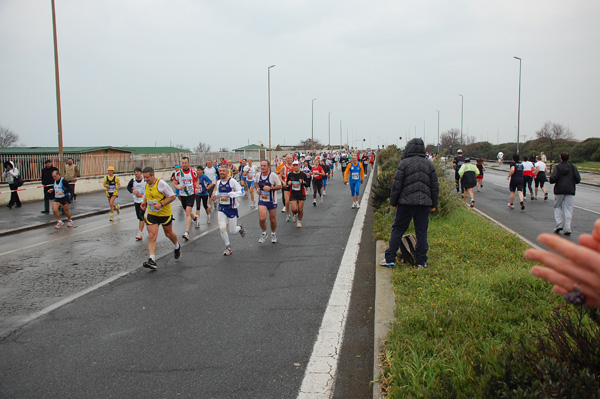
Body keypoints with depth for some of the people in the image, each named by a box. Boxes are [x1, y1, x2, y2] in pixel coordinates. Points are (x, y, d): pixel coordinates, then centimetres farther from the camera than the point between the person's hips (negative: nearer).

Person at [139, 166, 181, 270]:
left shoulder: (161, 183, -19)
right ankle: (152, 260, -13)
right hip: (151, 214, 5)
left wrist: (161, 204, -25)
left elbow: (173, 196, -16)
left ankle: (177, 247, 47)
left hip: (165, 214, -4)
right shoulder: (147, 184, 2)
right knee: (151, 236, -9)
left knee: (168, 233, 16)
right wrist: (144, 202, 2)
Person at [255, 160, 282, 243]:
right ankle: (264, 234, 11)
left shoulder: (273, 175, -13)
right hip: (262, 200, 2)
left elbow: (279, 186, -9)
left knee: (272, 219, 10)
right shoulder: (258, 175, -1)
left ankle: (273, 234, 36)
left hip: (272, 201, -2)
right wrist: (257, 188, -1)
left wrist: (270, 188, -23)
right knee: (262, 218, -14)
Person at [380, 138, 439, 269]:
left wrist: (393, 202, 4)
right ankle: (421, 262, 12)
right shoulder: (429, 165, 7)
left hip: (406, 203, -3)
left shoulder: (404, 163, -5)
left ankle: (389, 259, 6)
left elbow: (397, 185, -5)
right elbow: (435, 187, 10)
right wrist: (434, 204, 17)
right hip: (424, 203, 3)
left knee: (398, 230, 5)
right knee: (422, 232, 8)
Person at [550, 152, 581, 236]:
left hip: (559, 191, -2)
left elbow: (552, 179, -13)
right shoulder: (573, 167, 5)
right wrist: (571, 181, 19)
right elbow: (578, 179, 1)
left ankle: (559, 225, -1)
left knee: (557, 207, 13)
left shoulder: (557, 167, -2)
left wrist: (552, 181, 8)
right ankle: (567, 229, -3)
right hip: (570, 191, 2)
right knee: (568, 209, 2)